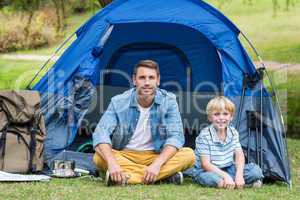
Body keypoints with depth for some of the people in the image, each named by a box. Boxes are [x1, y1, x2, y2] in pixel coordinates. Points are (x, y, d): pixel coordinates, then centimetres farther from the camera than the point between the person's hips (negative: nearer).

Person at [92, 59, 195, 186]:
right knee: (99, 157, -32)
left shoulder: (168, 101, -8)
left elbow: (175, 136, -14)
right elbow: (101, 133, -20)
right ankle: (166, 175, -29)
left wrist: (157, 164, -30)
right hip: (124, 156, 0)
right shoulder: (119, 102, -11)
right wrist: (112, 163, -39)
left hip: (156, 157, 0)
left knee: (189, 155, -24)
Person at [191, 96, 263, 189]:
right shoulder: (204, 135, -18)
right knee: (211, 178, -40)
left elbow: (239, 155, -4)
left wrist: (239, 175, -23)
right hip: (209, 171, -4)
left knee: (255, 170, -12)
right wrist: (225, 176, -31)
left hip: (228, 169, 5)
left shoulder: (233, 132, -1)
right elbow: (205, 164, -21)